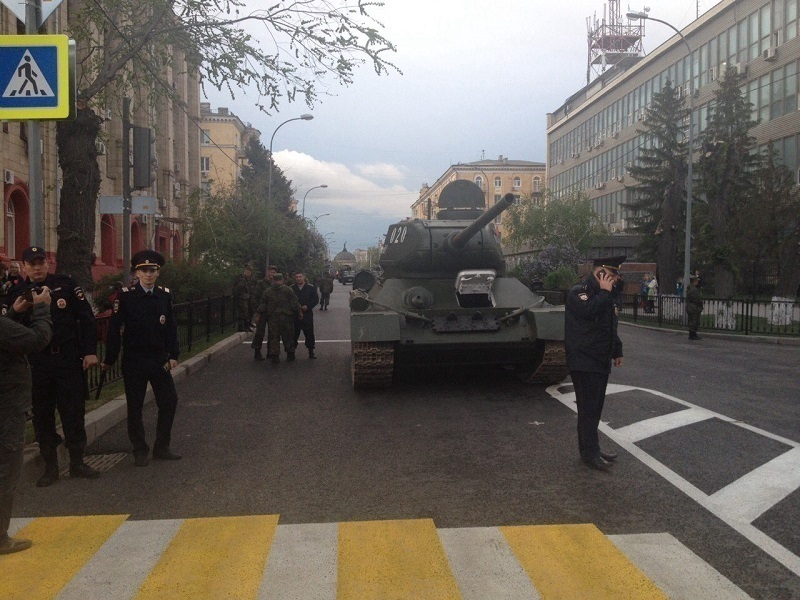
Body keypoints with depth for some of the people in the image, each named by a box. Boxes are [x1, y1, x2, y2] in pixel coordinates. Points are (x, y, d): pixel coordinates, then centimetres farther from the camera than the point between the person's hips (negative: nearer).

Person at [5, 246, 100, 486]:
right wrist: (15, 312, -16)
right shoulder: (17, 293, 4)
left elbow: (86, 317, -2)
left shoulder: (66, 284, -2)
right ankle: (50, 466, 21)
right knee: (42, 415, 8)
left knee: (74, 412, 4)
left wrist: (90, 351, -8)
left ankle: (77, 462, 19)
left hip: (69, 360, -2)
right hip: (36, 365, 2)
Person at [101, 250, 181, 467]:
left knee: (169, 400, 4)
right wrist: (109, 359, -7)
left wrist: (173, 355, 0)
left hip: (159, 358, 3)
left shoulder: (165, 295, 2)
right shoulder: (126, 296, -8)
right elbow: (115, 328, -8)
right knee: (135, 406, 6)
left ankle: (161, 448, 19)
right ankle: (139, 451, 19)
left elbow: (171, 326, 5)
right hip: (134, 359, -3)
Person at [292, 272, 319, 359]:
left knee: (309, 333, 2)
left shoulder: (311, 288, 2)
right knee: (294, 334, 4)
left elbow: (316, 299, 1)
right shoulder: (291, 289, 5)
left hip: (307, 314, -1)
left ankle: (311, 352, 11)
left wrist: (308, 306, -11)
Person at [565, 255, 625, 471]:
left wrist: (617, 352, 23)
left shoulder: (604, 295, 17)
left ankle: (591, 448, 21)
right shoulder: (579, 292, -13)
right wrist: (604, 292, -21)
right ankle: (589, 452, -2)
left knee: (595, 407, 13)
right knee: (589, 408, -7)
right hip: (584, 362, -9)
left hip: (601, 362, 9)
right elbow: (589, 310, -34)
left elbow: (611, 327, 25)